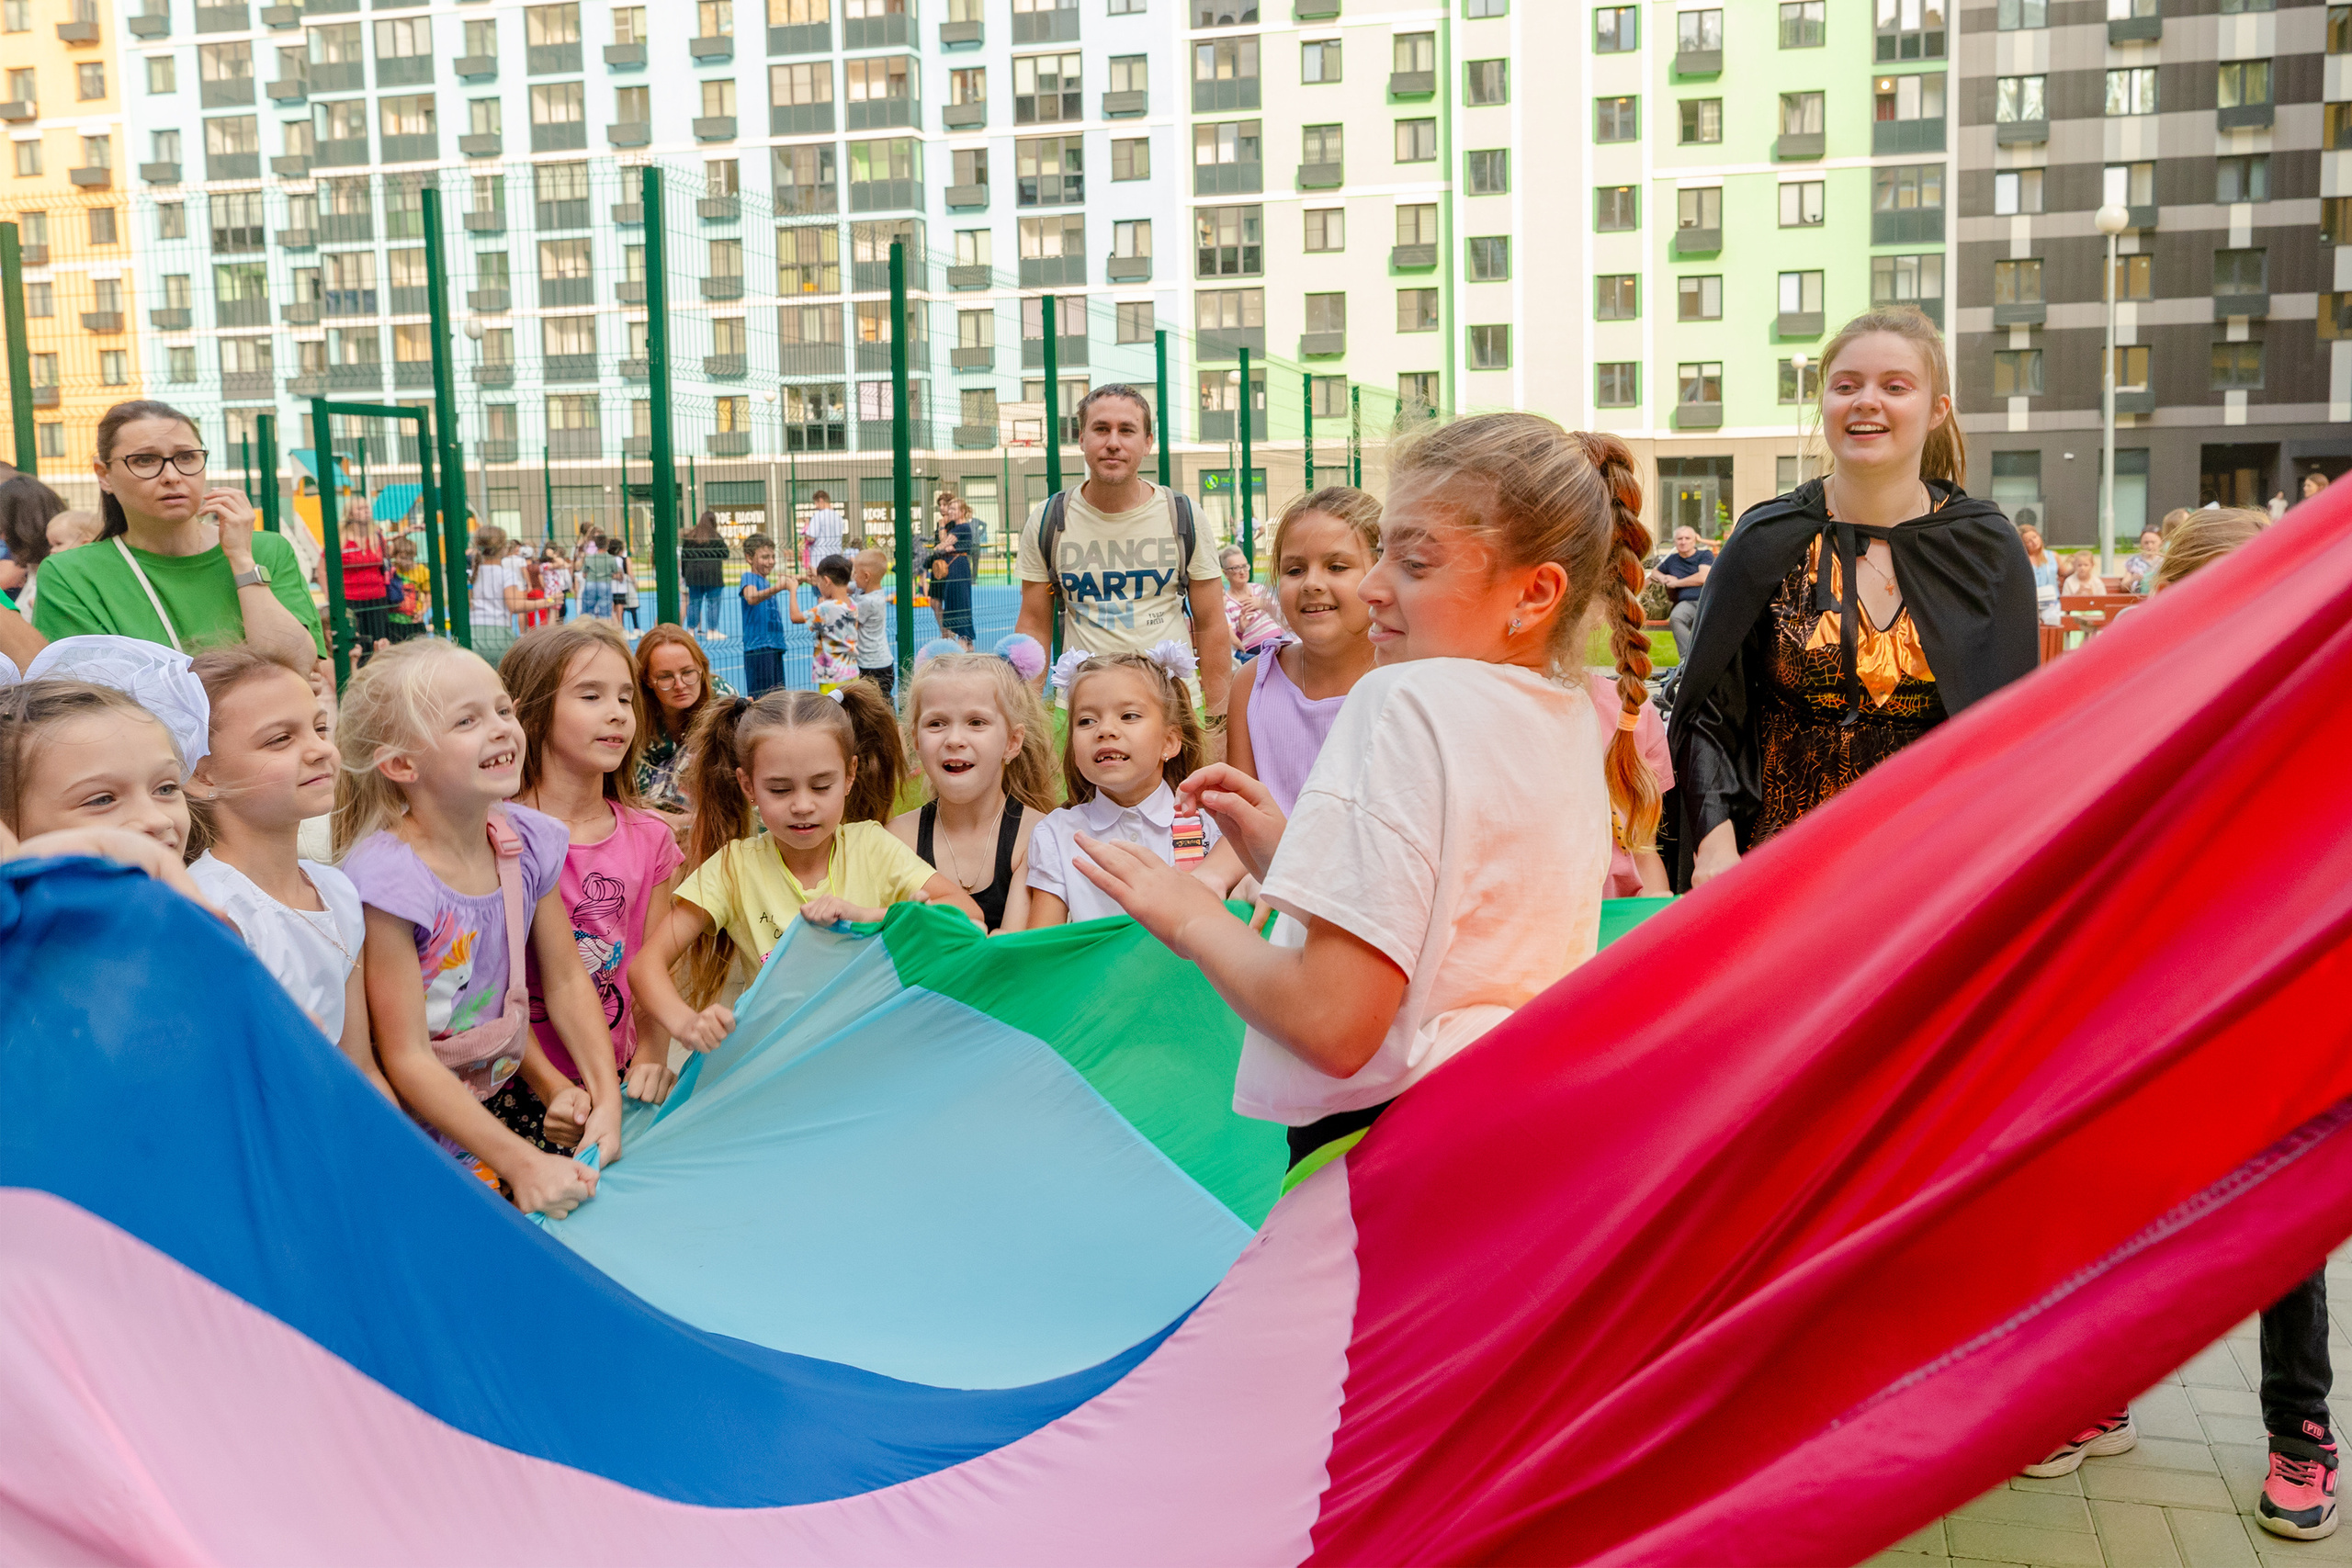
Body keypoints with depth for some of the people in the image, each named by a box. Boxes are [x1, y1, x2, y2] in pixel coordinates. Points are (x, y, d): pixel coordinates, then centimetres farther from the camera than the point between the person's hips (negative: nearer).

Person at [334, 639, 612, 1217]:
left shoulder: (528, 840, -4)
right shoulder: (387, 879, -22)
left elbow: (566, 980, 7)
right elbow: (407, 1060, -20)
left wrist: (607, 1098, -5)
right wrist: (522, 1163, -23)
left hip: (500, 1103, 5)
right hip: (419, 1123, -5)